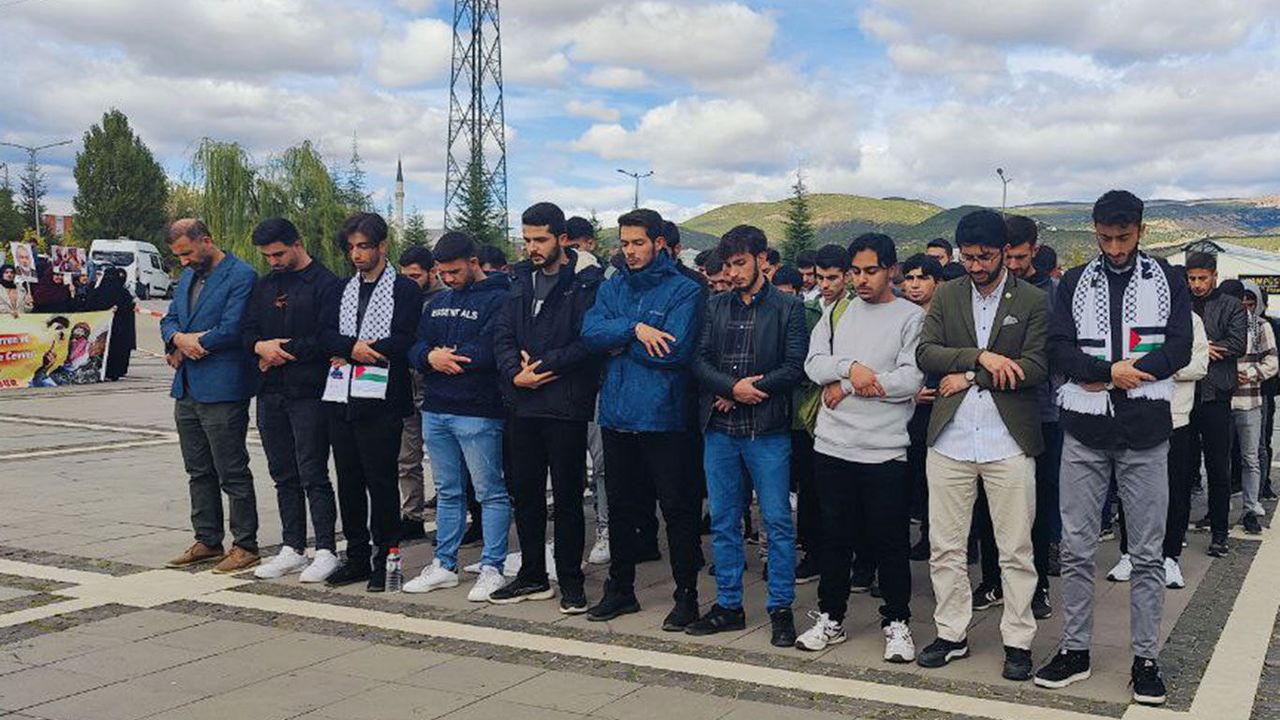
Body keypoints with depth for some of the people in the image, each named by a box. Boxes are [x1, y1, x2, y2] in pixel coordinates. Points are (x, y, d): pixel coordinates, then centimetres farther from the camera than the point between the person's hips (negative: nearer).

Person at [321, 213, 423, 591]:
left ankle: (385, 559, 10)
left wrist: (349, 353, -9)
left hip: (381, 402, -6)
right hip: (342, 400, 6)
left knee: (381, 482, 0)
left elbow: (402, 343, -14)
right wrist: (355, 346, -14)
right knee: (349, 481, 11)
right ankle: (357, 556, 22)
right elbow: (327, 335, 7)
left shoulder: (405, 289, -2)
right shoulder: (344, 289, 17)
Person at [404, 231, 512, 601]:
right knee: (447, 492, 15)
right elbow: (415, 346, 11)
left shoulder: (498, 299, -8)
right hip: (435, 410, 8)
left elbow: (491, 350, -21)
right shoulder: (439, 303, 18)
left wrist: (445, 357, -10)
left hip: (478, 413, -8)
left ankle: (492, 569, 7)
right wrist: (430, 356, -12)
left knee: (490, 493, 0)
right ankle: (444, 565, 24)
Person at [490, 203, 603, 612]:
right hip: (523, 404, 6)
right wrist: (514, 371, -10)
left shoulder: (586, 283, -7)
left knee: (567, 497, 2)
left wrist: (547, 364, -16)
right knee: (525, 493, 13)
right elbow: (503, 334, 7)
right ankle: (532, 577, 26)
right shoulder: (521, 280, 13)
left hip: (565, 406, -6)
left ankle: (570, 581, 14)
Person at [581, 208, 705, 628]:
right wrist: (635, 329, -20)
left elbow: (675, 349, -18)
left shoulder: (684, 291, -5)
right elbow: (590, 332, -5)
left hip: (663, 417, -5)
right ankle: (620, 589, 28)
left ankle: (686, 595, 13)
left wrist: (620, 344, -8)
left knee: (677, 509, 2)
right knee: (621, 507, 15)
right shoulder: (611, 289, 11)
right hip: (617, 416, 5)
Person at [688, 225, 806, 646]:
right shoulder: (716, 307, 12)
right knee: (723, 521, 9)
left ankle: (781, 608, 9)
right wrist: (732, 387, -13)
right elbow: (699, 361, 3)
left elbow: (795, 367, -6)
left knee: (778, 521, -1)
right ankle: (728, 606, 20)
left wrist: (752, 389, -12)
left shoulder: (788, 307, 2)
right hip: (720, 429, 4)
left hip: (768, 430, -4)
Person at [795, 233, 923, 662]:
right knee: (835, 537, 13)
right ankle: (830, 618, 25)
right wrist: (851, 367, -18)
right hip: (833, 445, 4)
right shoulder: (838, 312, 11)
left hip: (885, 449, -4)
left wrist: (846, 386, -9)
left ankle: (897, 623, 19)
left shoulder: (911, 317, -2)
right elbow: (814, 364, 0)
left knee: (890, 541, 4)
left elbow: (910, 381, -12)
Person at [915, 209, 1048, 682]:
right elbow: (925, 354, -2)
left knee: (1015, 551, 4)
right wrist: (980, 356, -15)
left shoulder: (1033, 301, 0)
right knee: (945, 547, 9)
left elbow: (1036, 367, -10)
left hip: (1008, 442, -3)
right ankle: (952, 633, 22)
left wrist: (969, 377, -10)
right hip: (949, 441, 3)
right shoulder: (947, 297, 9)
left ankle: (1018, 641, 16)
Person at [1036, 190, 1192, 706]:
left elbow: (1180, 349, -5)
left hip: (1145, 433, -1)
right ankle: (1075, 649, 17)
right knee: (1076, 548, 5)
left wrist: (1118, 373, -12)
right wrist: (1112, 370, -17)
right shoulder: (1074, 283, 8)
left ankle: (1146, 658, 14)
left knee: (1147, 554, 4)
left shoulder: (1167, 281, 6)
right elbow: (1059, 351, -2)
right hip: (1084, 432, 1)